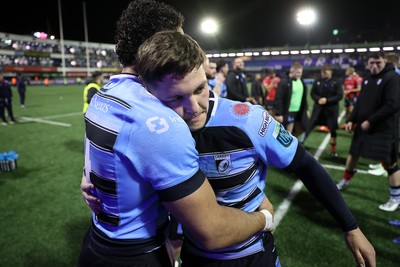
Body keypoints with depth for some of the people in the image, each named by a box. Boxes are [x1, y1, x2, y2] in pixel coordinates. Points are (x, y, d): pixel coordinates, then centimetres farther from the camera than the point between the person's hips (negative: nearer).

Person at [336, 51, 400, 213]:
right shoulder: (367, 79, 11)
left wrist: (370, 121, -20)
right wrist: (351, 120, 3)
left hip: (384, 129, -7)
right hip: (363, 126, 7)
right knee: (353, 154, 17)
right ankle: (345, 182, 37)